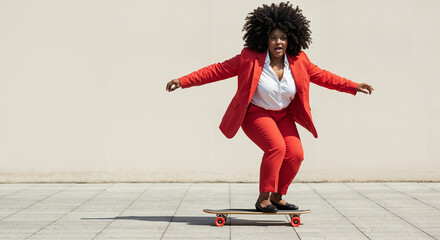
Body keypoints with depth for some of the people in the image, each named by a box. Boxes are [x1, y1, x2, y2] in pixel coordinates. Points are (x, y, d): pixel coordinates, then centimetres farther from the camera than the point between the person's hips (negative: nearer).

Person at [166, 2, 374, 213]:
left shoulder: (298, 61, -6)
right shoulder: (250, 58, -17)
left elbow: (321, 76, 8)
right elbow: (219, 70, -12)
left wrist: (353, 87, 7)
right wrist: (183, 81, -15)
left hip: (283, 115, 5)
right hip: (255, 114, -5)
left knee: (295, 154, -13)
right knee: (276, 147, -28)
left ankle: (276, 197, 8)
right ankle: (263, 199, -16)